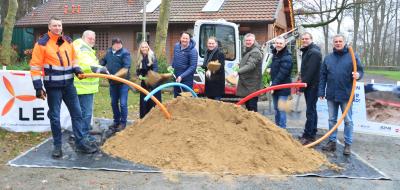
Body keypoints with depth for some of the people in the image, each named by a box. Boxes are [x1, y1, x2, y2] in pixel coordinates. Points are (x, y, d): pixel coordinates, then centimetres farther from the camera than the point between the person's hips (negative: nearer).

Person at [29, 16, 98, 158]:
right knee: (55, 117, 4)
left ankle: (82, 142, 14)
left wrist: (77, 69, 2)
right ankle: (57, 146, 16)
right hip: (53, 86, -5)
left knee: (77, 113, 6)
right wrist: (38, 87, -14)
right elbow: (35, 66, -9)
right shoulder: (42, 43, -8)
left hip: (68, 84, 5)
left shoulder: (68, 41, 8)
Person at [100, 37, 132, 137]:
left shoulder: (125, 53, -12)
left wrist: (115, 75, -26)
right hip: (112, 82, 6)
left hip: (123, 82, -6)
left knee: (123, 103, -3)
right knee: (114, 103, 14)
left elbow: (125, 68, -20)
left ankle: (123, 123, 11)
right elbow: (102, 62, 21)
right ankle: (116, 121, 29)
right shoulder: (108, 52, 8)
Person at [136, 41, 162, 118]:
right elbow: (138, 70, 10)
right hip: (144, 82, 5)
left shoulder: (152, 56, -9)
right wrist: (139, 75, -10)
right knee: (144, 100, 9)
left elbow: (155, 68, -17)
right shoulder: (140, 58, 5)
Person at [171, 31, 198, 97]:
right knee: (176, 97, 16)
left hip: (187, 79, -6)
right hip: (176, 77, 6)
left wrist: (182, 76, -27)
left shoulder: (193, 50, -19)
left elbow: (193, 67, -23)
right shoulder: (176, 46, 0)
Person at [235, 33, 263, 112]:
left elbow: (250, 65, -28)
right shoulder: (246, 51, 17)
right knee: (247, 105, 18)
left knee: (252, 107, -7)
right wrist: (240, 64, 9)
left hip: (252, 85, -10)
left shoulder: (255, 52, -15)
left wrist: (238, 72, -36)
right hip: (246, 83, 10)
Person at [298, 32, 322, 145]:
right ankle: (312, 134, 24)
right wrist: (302, 83, 13)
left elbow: (310, 71, -22)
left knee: (310, 111, -9)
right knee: (312, 110, 15)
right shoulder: (306, 51, 17)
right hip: (308, 86, 10)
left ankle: (308, 136, -6)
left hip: (312, 86, -10)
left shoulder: (314, 52, -15)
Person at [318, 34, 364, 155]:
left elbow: (360, 70, 1)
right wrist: (321, 91, 5)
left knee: (348, 120, 4)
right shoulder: (328, 58, 8)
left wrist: (358, 75, -24)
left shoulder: (352, 56, -2)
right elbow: (323, 76, 9)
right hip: (331, 95, 3)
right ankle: (332, 142, 22)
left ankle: (348, 144, 13)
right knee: (332, 120, 11)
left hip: (346, 95, -3)